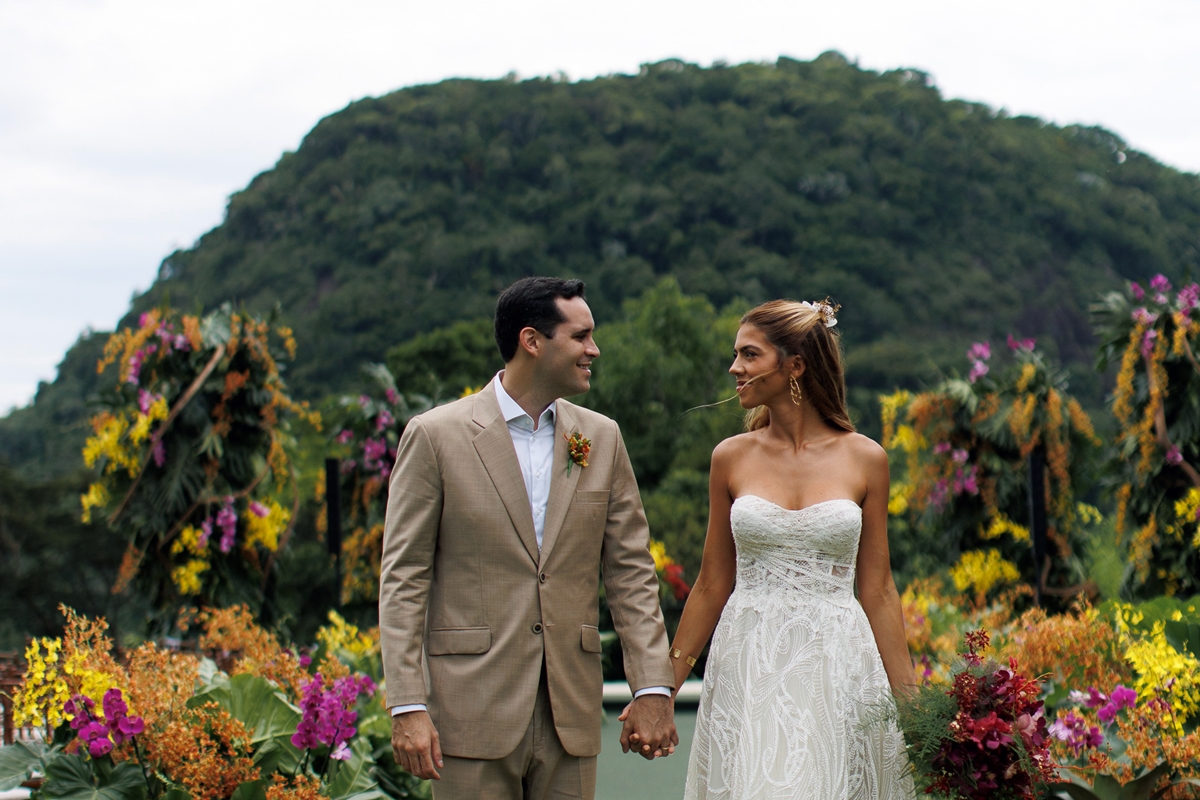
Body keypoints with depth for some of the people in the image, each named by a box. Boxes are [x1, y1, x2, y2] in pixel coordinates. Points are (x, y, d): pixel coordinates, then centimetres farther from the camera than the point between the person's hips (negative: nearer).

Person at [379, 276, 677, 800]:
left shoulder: (601, 438, 10)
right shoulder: (435, 436, -3)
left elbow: (630, 572, 9)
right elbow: (403, 579, -4)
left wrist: (653, 688, 1)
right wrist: (407, 707, -11)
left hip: (571, 716, 4)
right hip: (473, 712, -4)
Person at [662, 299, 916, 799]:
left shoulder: (864, 459, 1)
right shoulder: (732, 458, 4)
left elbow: (877, 588, 5)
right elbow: (712, 585, 10)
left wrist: (908, 699, 2)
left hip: (838, 669, -1)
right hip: (749, 667, 1)